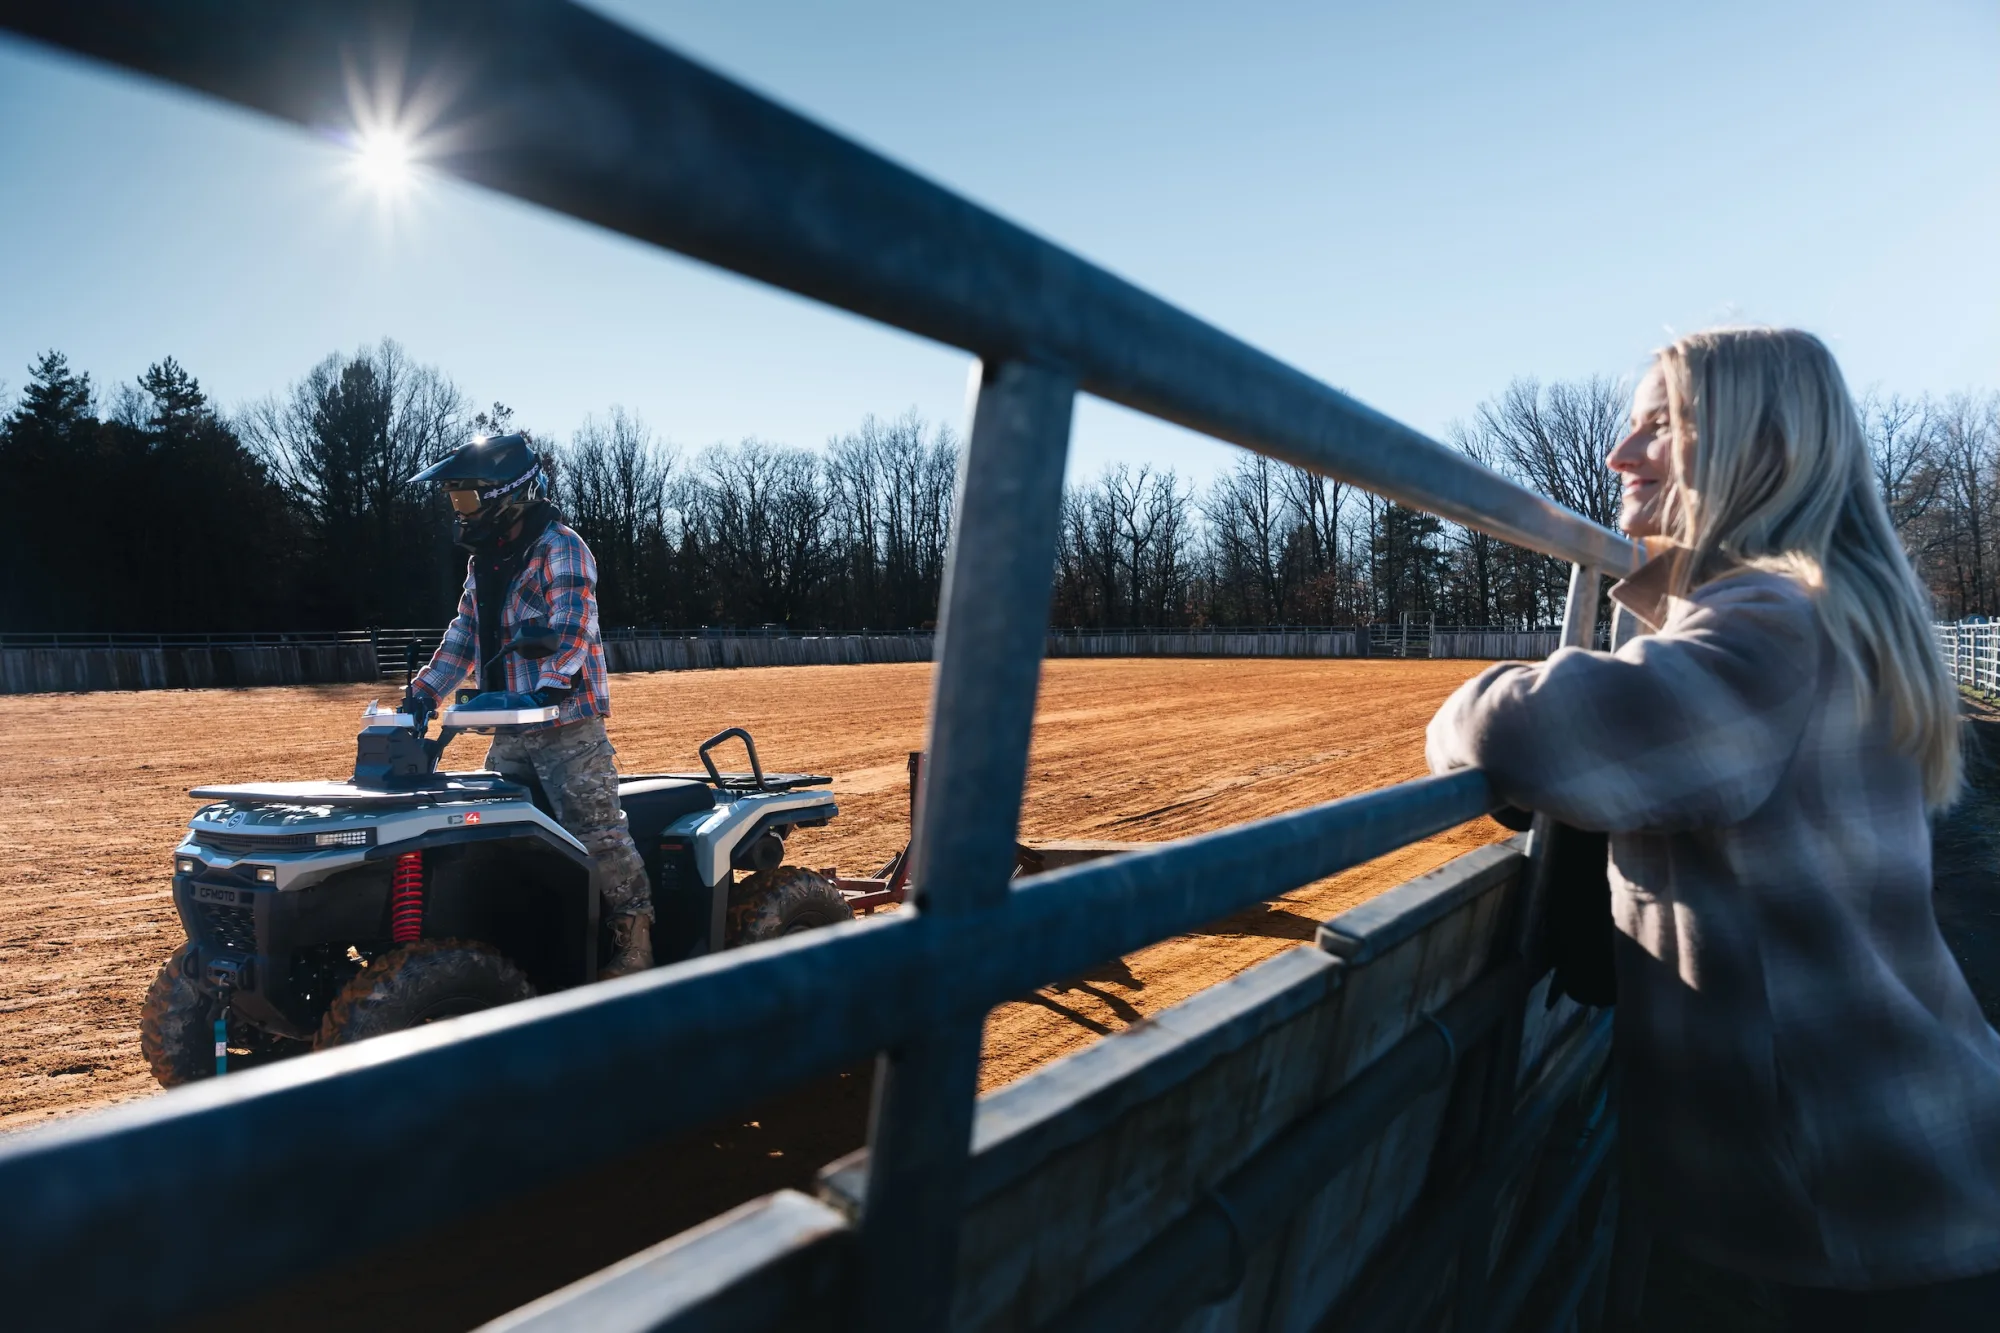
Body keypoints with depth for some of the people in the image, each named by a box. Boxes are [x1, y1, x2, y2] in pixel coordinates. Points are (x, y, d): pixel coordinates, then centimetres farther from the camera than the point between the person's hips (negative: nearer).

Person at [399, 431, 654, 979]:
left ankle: (635, 943, -2)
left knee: (596, 831, -10)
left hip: (568, 723, -9)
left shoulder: (559, 547, -9)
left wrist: (550, 685, -37)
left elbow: (572, 625, -23)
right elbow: (464, 635, 20)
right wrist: (424, 692, 11)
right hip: (512, 732, 9)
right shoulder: (484, 560, 18)